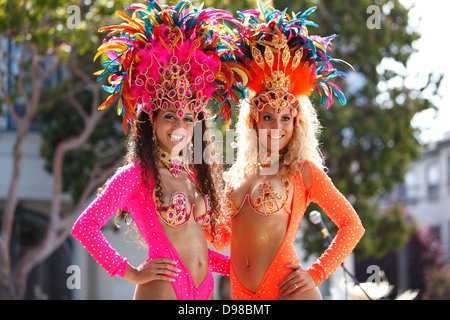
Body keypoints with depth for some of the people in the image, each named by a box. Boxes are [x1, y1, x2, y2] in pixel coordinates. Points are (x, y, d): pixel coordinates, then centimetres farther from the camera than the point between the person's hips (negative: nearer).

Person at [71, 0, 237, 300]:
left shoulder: (195, 174, 12)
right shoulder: (136, 175, -7)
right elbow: (84, 227, -12)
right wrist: (132, 273, -9)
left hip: (205, 290, 6)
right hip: (163, 290, -6)